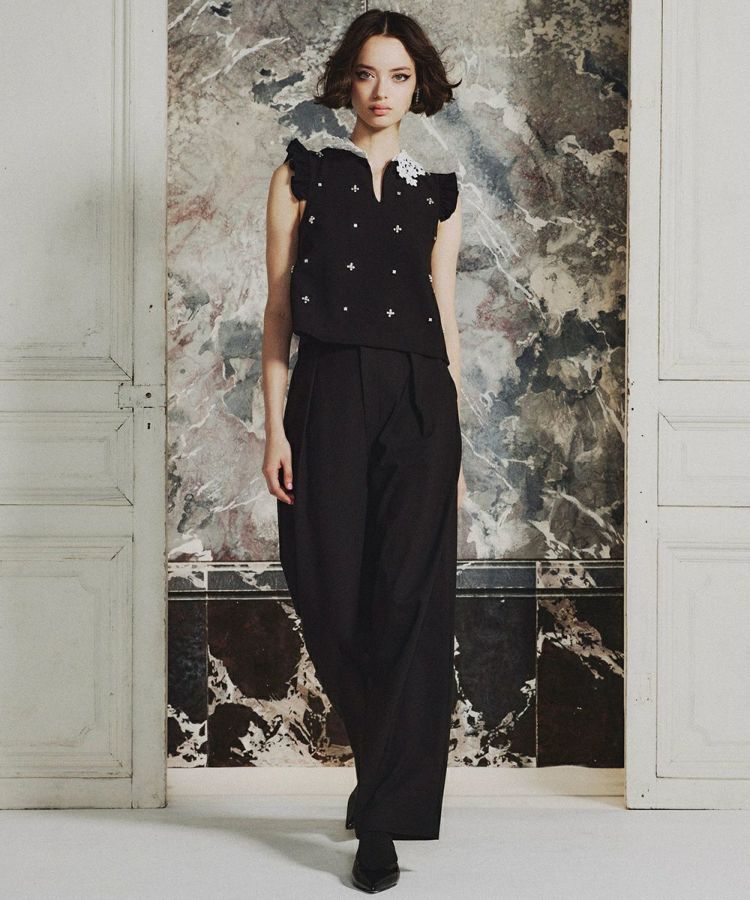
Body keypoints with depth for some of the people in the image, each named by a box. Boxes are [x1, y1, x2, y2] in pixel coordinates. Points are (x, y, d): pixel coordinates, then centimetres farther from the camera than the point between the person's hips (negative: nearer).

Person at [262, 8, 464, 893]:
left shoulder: (437, 194, 13)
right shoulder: (303, 172, 8)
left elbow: (445, 321, 13)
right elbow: (278, 307, 3)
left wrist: (456, 448, 9)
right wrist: (275, 426, -6)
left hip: (418, 401, 1)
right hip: (328, 396, -1)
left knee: (409, 606, -5)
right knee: (332, 602, 0)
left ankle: (383, 820, 3)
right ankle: (396, 773, 26)